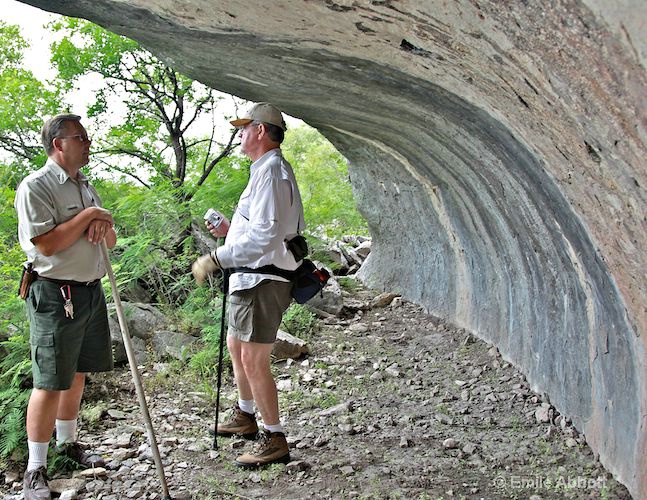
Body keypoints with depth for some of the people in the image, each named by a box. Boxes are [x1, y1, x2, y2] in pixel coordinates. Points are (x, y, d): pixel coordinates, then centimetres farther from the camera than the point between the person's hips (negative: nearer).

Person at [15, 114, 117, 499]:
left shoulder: (87, 188, 14)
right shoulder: (35, 187, -11)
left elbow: (111, 242, 17)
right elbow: (46, 243, -21)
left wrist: (104, 226, -5)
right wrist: (87, 216, -15)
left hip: (92, 291, 8)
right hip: (55, 296, -8)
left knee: (77, 374, 17)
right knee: (51, 382, -4)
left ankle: (68, 443, 34)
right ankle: (36, 469, 6)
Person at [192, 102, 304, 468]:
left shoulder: (271, 171, -17)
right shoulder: (268, 169, 18)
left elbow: (264, 235, -28)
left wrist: (217, 258, -26)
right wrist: (229, 230, 19)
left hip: (262, 280, -11)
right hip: (250, 278, 11)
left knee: (254, 360, -8)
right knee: (236, 347, 23)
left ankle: (275, 439, 2)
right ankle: (246, 417, 38)